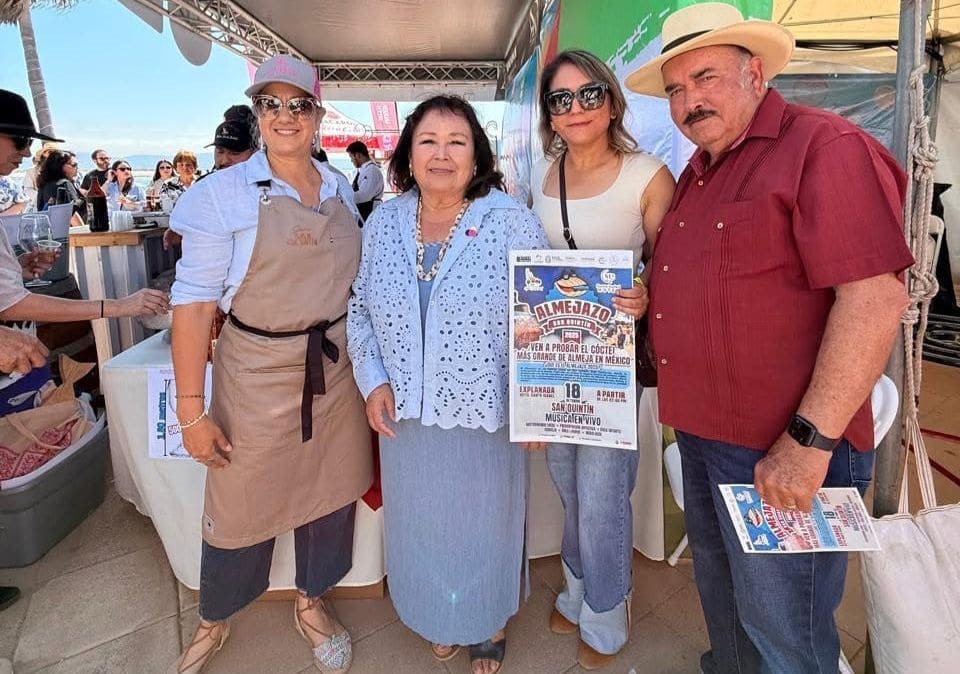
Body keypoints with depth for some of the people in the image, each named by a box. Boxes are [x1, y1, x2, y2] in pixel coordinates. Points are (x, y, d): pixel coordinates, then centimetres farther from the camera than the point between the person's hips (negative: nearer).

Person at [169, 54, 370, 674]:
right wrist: (192, 409, -13)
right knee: (241, 506, 9)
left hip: (335, 369, 4)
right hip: (257, 373, -4)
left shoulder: (341, 191, 5)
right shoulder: (225, 192, -9)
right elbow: (194, 302, -10)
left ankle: (312, 603, 42)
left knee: (332, 491, 15)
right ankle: (213, 623, 39)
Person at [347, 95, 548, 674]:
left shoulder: (514, 224, -11)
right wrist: (373, 381, -2)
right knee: (422, 521, 20)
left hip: (487, 414, -3)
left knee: (485, 521, 16)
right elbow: (361, 308, 9)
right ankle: (440, 619, 49)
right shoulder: (381, 224, 1)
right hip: (406, 414, 4)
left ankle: (492, 623, 46)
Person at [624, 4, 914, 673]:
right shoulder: (698, 171, 14)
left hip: (784, 451, -8)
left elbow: (875, 298, -22)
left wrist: (810, 440, -24)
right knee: (722, 594, 27)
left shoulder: (823, 146, -13)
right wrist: (641, 297, 4)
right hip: (701, 435, 9)